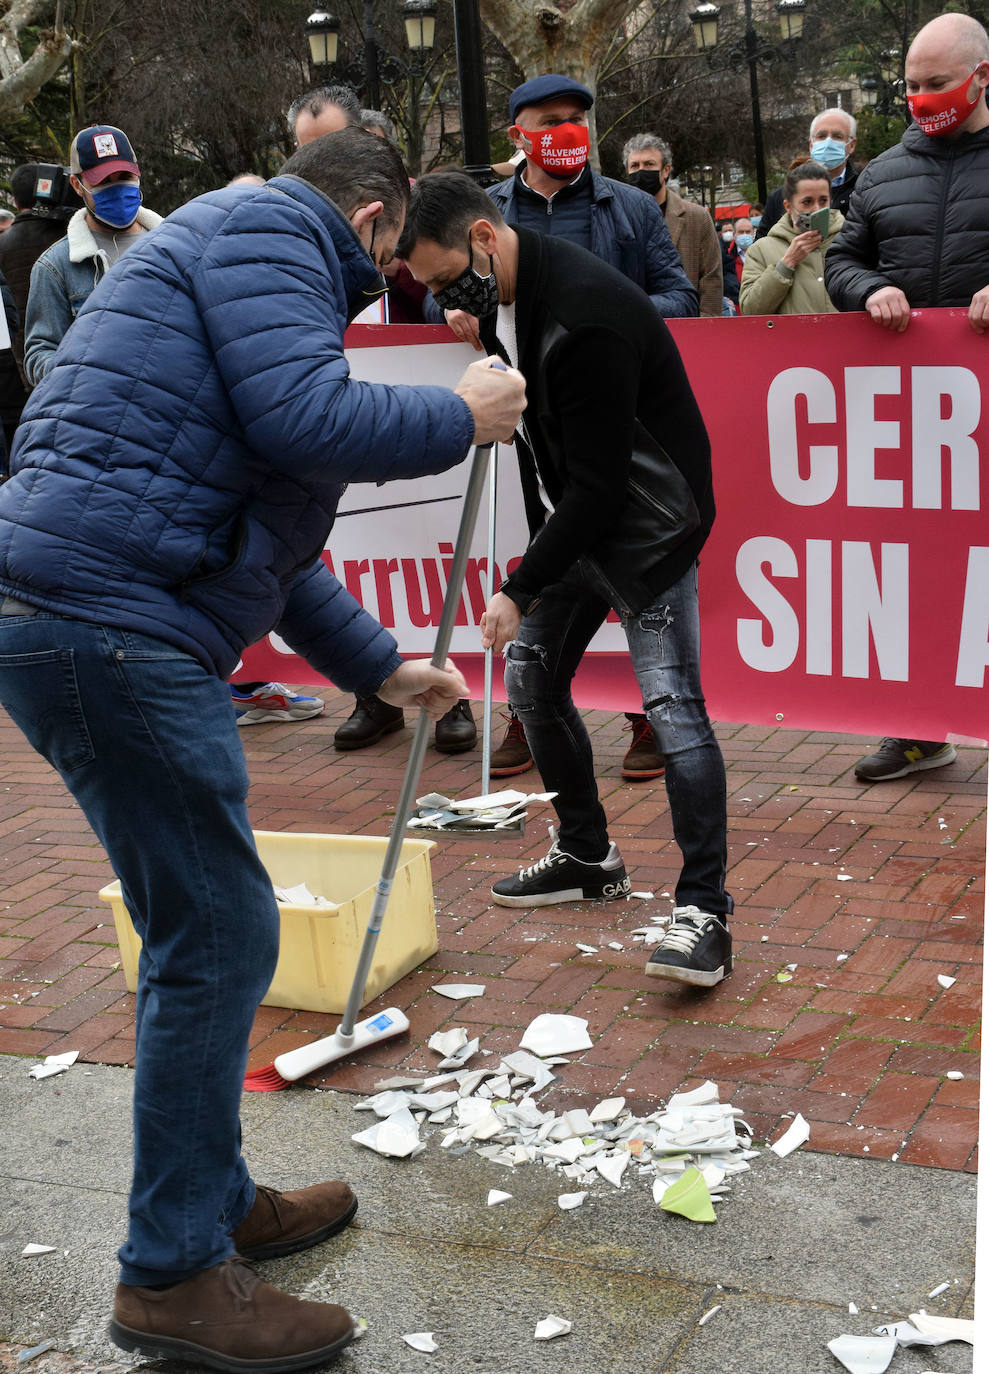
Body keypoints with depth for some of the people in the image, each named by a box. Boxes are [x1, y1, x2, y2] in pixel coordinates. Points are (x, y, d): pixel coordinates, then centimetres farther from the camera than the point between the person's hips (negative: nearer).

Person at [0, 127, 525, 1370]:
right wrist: (459, 416, -3)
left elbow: (266, 534, 32)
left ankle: (213, 1202, 31)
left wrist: (381, 667, 35)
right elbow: (304, 418, -20)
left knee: (206, 931, 18)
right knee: (217, 938, -4)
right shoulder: (268, 226, -2)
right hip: (105, 625, -11)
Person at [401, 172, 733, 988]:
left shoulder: (586, 314, -29)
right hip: (574, 518, 10)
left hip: (647, 527, -10)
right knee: (531, 676, 12)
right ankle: (587, 858, 28)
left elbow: (600, 484, -28)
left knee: (670, 700, -16)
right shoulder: (503, 296, 1)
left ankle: (705, 909, -12)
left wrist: (521, 590, -23)